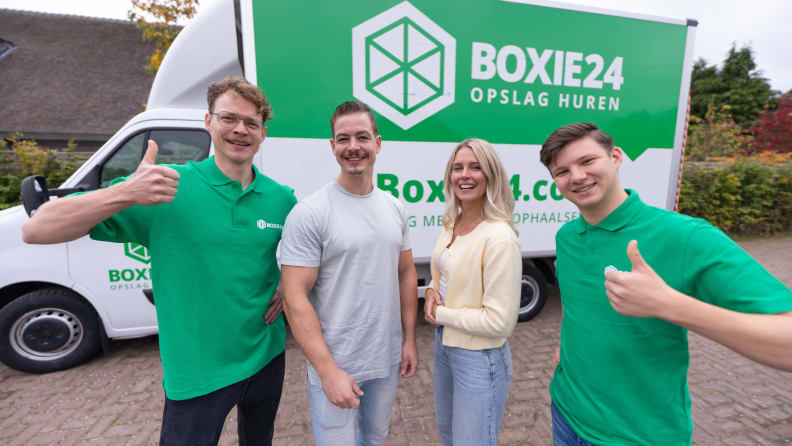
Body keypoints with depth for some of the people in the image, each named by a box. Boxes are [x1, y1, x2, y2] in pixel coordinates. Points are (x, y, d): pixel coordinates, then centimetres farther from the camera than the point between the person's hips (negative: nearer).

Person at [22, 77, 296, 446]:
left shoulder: (282, 198, -5)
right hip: (195, 376, -3)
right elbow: (36, 231, -15)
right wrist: (126, 192, -32)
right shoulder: (167, 188, -14)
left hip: (267, 360, 4)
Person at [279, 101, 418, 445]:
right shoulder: (309, 213, -17)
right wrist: (329, 371, -19)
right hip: (334, 365, -5)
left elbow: (406, 274, 8)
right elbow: (295, 299, -18)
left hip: (388, 359, 6)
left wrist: (409, 339, 6)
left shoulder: (394, 209, 2)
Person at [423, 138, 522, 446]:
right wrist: (431, 293, -6)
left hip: (480, 360, -7)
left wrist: (441, 314, -16)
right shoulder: (451, 224, -1)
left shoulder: (499, 238, -26)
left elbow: (500, 322, -25)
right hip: (444, 344, 8)